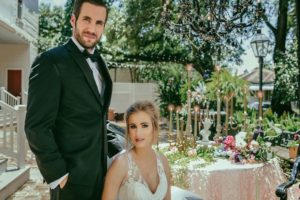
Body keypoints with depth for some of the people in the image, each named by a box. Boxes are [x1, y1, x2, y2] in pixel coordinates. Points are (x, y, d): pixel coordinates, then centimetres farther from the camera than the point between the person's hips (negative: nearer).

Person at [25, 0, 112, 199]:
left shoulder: (98, 62, 9)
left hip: (100, 170, 7)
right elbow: (37, 126, -18)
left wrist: (105, 157, 10)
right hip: (72, 175, -7)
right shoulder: (51, 61, -15)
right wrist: (57, 175, -17)